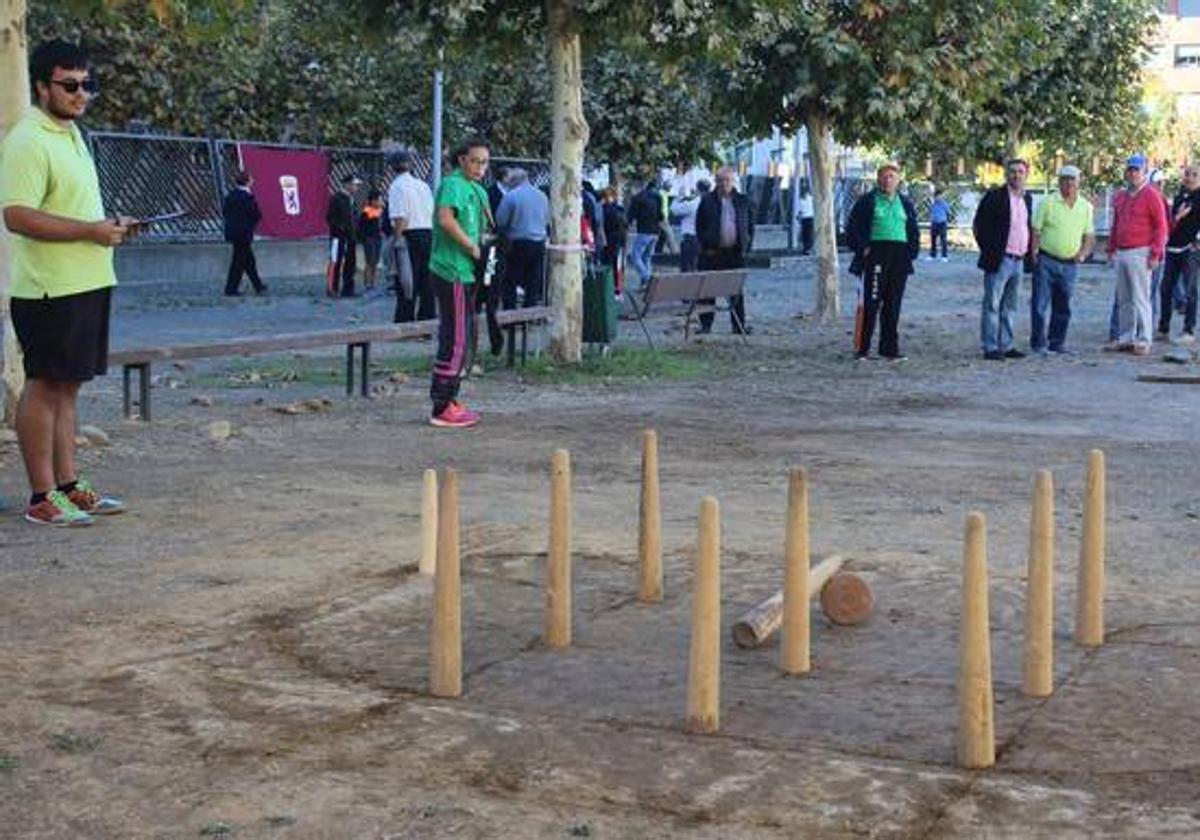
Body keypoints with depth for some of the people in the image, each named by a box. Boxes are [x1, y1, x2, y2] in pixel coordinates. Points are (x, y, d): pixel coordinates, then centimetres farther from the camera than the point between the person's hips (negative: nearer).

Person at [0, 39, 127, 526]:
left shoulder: (70, 133, 17)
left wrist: (110, 225, 11)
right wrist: (91, 230, -21)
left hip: (88, 282, 9)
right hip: (50, 288, -9)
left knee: (67, 385, 13)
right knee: (45, 386, -4)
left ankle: (67, 485, 20)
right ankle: (42, 498, 2)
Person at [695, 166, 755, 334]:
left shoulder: (743, 201, 8)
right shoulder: (707, 200, 2)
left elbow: (750, 225, 12)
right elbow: (699, 226, 3)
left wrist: (746, 246, 2)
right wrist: (706, 247, -4)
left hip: (735, 252, 2)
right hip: (712, 253, -2)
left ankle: (739, 325, 11)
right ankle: (706, 324, 5)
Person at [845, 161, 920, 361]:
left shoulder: (905, 203, 16)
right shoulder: (867, 201, 2)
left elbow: (914, 231, 21)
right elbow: (852, 228, 1)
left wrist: (912, 251, 8)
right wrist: (862, 248, -8)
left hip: (900, 257, 4)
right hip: (876, 256, -4)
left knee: (893, 305, 5)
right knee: (871, 302, -7)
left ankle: (889, 348, 11)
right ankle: (862, 348, -2)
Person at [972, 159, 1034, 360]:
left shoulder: (1027, 199, 13)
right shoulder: (994, 196, -7)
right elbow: (978, 225, -7)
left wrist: (1029, 255, 11)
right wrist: (989, 252, -8)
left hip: (1019, 260, 7)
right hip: (999, 260, -7)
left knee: (1009, 307, 12)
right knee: (992, 305, -4)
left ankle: (1006, 346, 17)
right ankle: (990, 348, -1)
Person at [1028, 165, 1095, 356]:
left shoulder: (1086, 206, 10)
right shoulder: (1047, 203, -2)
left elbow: (1089, 235, 15)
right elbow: (1036, 231, -3)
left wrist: (1083, 253, -1)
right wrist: (1034, 253, -12)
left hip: (1069, 264, 4)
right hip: (1046, 260, -4)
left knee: (1063, 307, 10)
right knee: (1040, 304, -6)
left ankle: (1057, 343, 20)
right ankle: (1039, 343, -1)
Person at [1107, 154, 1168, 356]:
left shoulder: (1151, 195, -5)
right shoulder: (1120, 196, 16)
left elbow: (1161, 226, -8)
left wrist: (1155, 253, -12)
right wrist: (1111, 248, 19)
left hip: (1140, 253, -7)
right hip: (1121, 253, 7)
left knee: (1140, 299, -6)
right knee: (1123, 299, 10)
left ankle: (1144, 341, -2)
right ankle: (1125, 338, 17)